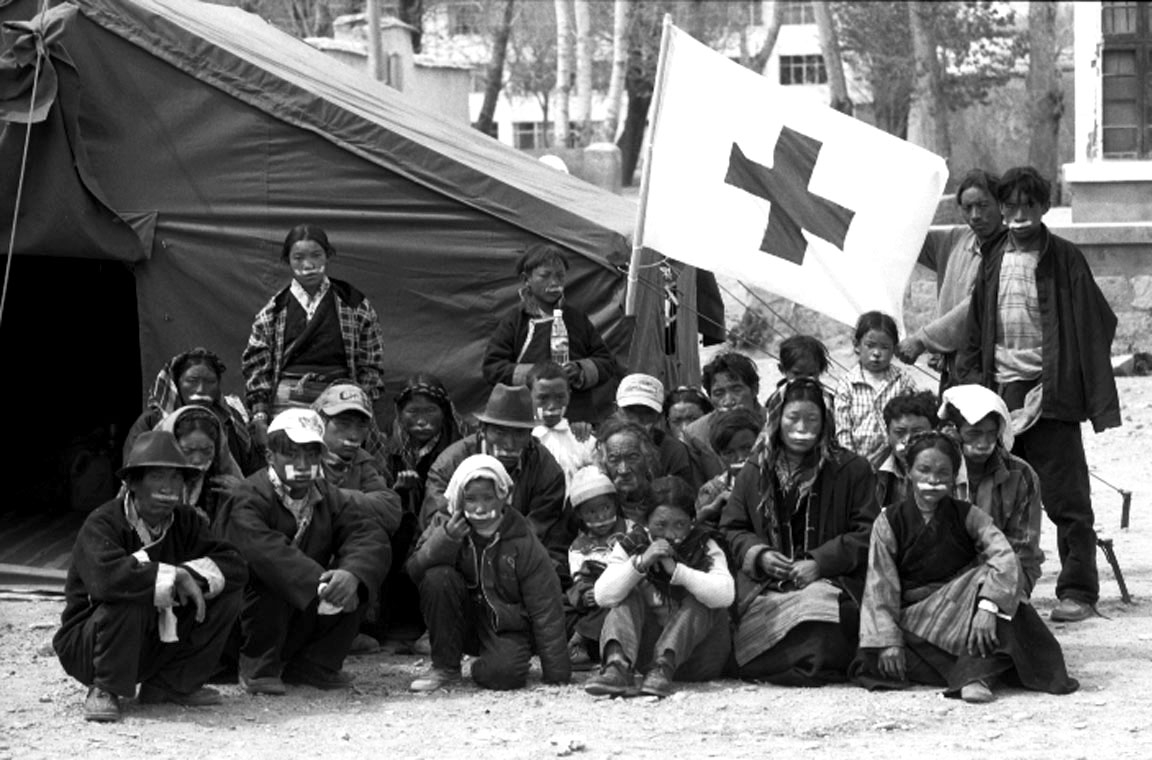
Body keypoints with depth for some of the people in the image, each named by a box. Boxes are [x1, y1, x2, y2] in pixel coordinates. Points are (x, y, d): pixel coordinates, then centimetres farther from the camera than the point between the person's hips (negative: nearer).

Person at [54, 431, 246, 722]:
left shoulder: (184, 521, 1)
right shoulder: (102, 524, -20)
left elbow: (235, 566, -9)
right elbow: (105, 576, -42)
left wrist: (191, 574, -27)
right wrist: (174, 577, -35)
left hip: (158, 638, 6)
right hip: (86, 643, -6)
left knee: (226, 593, -7)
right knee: (129, 600, -37)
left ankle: (168, 685, 4)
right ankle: (104, 691, -15)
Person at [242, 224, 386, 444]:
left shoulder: (354, 305, 9)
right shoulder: (273, 311, 10)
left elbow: (371, 365, 11)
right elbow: (256, 363, 9)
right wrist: (259, 416, 0)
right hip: (288, 401, 0)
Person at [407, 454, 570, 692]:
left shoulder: (524, 544, -11)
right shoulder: (444, 525, -3)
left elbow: (545, 610, -9)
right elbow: (414, 569, -14)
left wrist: (557, 675, -12)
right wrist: (446, 539, -32)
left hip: (507, 627, -3)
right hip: (461, 623, 3)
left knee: (503, 673, -34)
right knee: (437, 577, -25)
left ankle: (482, 666, 6)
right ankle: (445, 666, -11)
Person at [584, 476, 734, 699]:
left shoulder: (705, 549, -4)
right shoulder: (631, 546, 0)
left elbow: (725, 595, -25)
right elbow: (603, 596, -16)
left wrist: (676, 570, -32)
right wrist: (640, 563, -29)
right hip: (647, 652, 2)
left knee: (699, 601, -25)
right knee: (627, 597, -18)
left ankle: (663, 667, -43)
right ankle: (617, 665, -44)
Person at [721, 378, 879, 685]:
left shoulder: (852, 470, 8)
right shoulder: (754, 473, 18)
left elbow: (866, 533, 1)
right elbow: (731, 529, 18)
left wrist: (821, 562, -12)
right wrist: (759, 555, -5)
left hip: (830, 578, -3)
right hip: (765, 581, 3)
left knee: (818, 602, -37)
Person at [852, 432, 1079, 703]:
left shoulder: (967, 516, -1)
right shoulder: (889, 523, 0)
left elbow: (1005, 558, -18)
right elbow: (880, 588, -4)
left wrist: (987, 606, -36)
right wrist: (887, 641, -18)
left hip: (961, 611, 1)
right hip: (915, 618, -1)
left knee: (992, 577, -30)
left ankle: (975, 675, -35)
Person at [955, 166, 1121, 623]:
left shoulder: (1064, 260, -2)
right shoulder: (993, 259, 12)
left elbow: (1095, 326, -4)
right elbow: (976, 330, 18)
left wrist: (1095, 398, -10)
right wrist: (972, 376, 5)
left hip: (1049, 394, -5)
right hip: (999, 392, 5)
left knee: (1065, 498, -3)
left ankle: (1078, 591, 2)